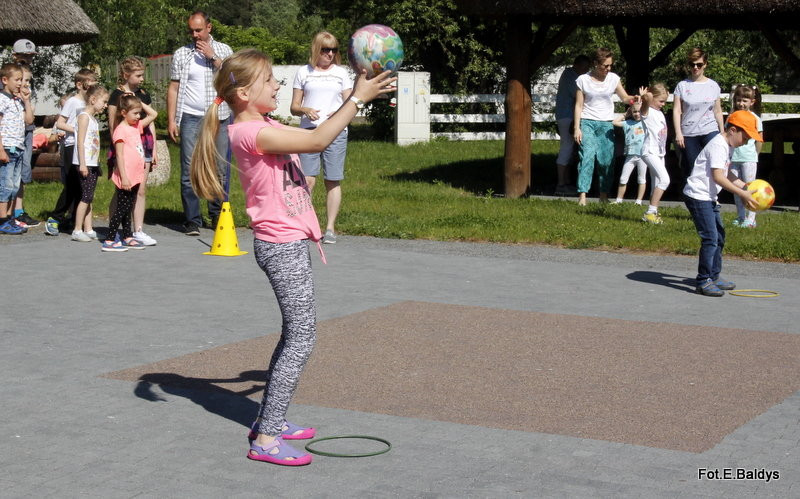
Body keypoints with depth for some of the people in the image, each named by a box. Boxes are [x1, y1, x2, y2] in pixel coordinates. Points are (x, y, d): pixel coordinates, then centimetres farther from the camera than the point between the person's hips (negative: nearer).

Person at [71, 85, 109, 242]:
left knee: (89, 198, 9)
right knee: (86, 197, -9)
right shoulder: (84, 116, -10)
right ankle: (77, 231, -6)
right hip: (84, 163, -9)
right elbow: (80, 142, -16)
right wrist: (82, 164, -20)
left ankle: (88, 230, 11)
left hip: (93, 163, 9)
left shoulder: (93, 118, 18)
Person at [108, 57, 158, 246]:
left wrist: (154, 149, 12)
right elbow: (113, 125, -7)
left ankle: (138, 231, 7)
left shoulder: (144, 95, 12)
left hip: (143, 143, 5)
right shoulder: (117, 95, -5)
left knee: (141, 190, 4)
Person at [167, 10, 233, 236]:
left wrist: (213, 57, -9)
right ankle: (192, 220, -1)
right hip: (191, 118, -1)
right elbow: (173, 88, 5)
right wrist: (171, 120, -2)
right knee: (189, 171, -5)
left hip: (219, 118, 1)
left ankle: (217, 216, 11)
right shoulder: (182, 54, 8)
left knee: (219, 170, 2)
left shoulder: (223, 50, 9)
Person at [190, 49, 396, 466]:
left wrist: (355, 95, 8)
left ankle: (269, 419, 26)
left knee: (295, 332, 17)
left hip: (290, 242, 11)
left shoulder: (265, 126, 13)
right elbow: (317, 141, -24)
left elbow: (314, 135, 17)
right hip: (282, 246, -11)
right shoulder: (249, 132, -18)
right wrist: (357, 99, -19)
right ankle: (266, 439, -8)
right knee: (302, 336, -10)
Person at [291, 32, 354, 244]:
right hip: (309, 131, -1)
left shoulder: (341, 73, 15)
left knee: (333, 182, -1)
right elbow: (293, 107, 12)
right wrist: (305, 110, -11)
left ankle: (330, 228, 5)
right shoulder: (304, 73, 12)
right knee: (307, 180, -11)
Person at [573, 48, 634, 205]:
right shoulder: (583, 80, -2)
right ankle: (582, 195, -17)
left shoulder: (613, 79, 3)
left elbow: (625, 98, 12)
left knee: (606, 160, 2)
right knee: (587, 157, -15)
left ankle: (604, 194, 15)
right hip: (587, 122, -2)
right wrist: (577, 128, -5)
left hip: (606, 124, 3)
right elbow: (579, 105, 0)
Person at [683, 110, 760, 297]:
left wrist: (746, 187, 12)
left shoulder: (728, 146, 14)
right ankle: (703, 281, -9)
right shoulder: (718, 146, -18)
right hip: (698, 196, -11)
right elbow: (718, 177, -25)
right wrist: (742, 194, -23)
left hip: (709, 198, 11)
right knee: (710, 238, -13)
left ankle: (713, 277, 27)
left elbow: (726, 174, 22)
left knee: (719, 237, 17)